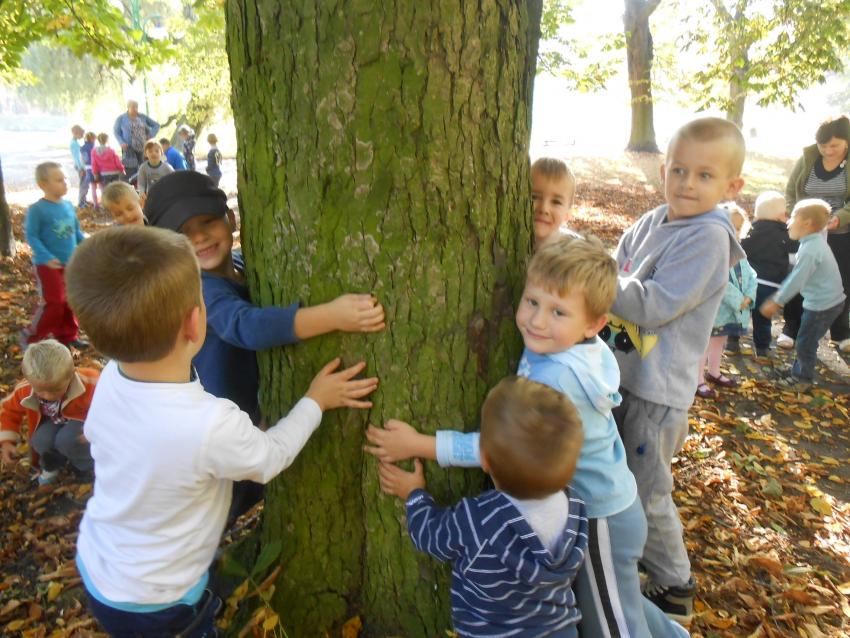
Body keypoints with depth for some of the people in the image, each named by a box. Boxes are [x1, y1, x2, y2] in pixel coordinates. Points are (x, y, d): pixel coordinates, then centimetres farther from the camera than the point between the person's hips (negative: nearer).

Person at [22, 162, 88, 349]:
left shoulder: (68, 206, 3)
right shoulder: (37, 210, -15)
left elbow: (77, 231, 13)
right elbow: (31, 236, -15)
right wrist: (46, 257, -25)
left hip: (71, 263, 6)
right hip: (48, 265, -6)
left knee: (70, 301, 13)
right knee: (53, 303, -5)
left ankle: (67, 335, 28)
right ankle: (32, 337, 13)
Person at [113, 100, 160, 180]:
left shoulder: (142, 117, 10)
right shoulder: (121, 118, 5)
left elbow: (156, 125, 13)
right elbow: (116, 131, 8)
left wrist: (150, 136, 1)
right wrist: (121, 143, -7)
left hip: (143, 148, 2)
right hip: (129, 149, -2)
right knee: (131, 173, -9)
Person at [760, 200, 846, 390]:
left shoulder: (809, 250, -25)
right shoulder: (815, 242, 7)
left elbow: (796, 281, -25)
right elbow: (796, 276, 15)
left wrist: (776, 302, -16)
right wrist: (778, 296, 18)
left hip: (821, 305, -9)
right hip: (831, 300, 9)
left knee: (805, 342, 4)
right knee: (805, 340, 21)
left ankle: (803, 379, 18)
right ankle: (798, 371, 35)